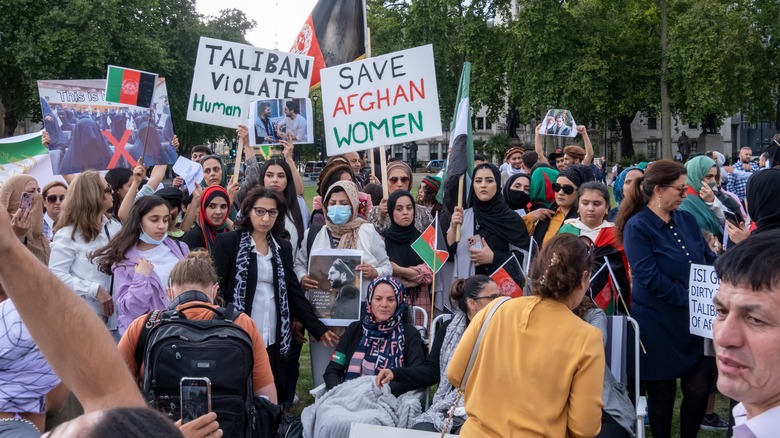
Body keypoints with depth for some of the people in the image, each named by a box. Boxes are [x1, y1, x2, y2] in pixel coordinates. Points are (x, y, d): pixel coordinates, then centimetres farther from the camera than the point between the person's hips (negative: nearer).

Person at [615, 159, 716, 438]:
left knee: (699, 390, 8)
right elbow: (649, 278, -19)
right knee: (662, 394, 7)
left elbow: (709, 260, 8)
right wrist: (689, 298, -19)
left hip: (693, 321, 6)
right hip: (658, 324, -5)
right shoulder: (637, 226, -12)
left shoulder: (687, 220, 8)